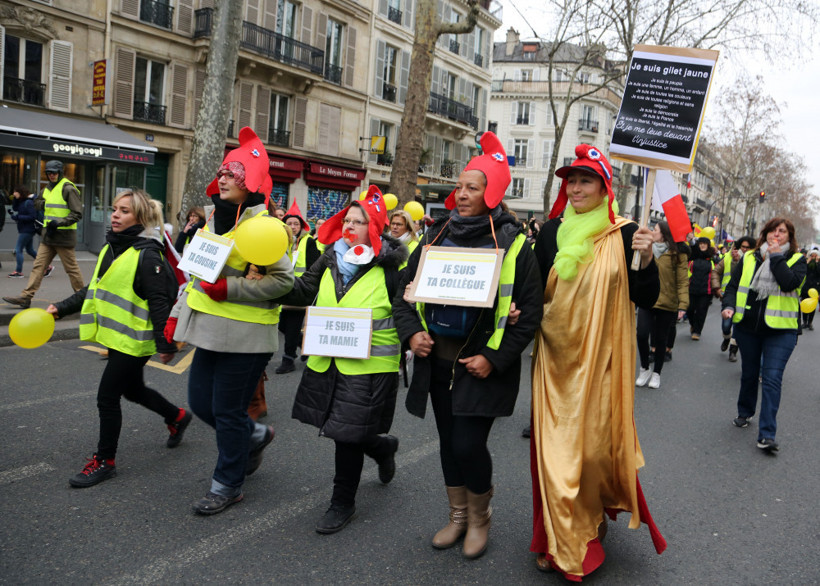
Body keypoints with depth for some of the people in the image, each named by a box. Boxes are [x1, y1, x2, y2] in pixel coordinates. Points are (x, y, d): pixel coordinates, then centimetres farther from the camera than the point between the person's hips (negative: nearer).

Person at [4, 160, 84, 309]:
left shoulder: (68, 189, -10)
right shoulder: (46, 189, 15)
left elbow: (77, 214, -15)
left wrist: (59, 222, -21)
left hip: (64, 236, -8)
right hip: (49, 235, 8)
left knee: (71, 268, 0)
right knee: (38, 265, 4)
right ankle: (25, 297, 4)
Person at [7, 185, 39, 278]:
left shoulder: (28, 202, -18)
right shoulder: (22, 201, 10)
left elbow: (33, 216, -22)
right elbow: (15, 208, 16)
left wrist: (18, 217, -20)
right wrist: (15, 198, 3)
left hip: (27, 230, -10)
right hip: (25, 230, 10)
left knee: (18, 249, -5)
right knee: (29, 250, 16)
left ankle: (19, 272, 0)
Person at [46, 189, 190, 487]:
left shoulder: (147, 255, -19)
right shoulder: (111, 248, 9)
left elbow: (159, 303, -21)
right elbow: (94, 289, 18)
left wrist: (165, 344, -21)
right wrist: (61, 308, 9)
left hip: (133, 340, -9)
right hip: (116, 336, 9)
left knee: (107, 397, -2)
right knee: (133, 390, 23)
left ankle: (105, 460, 15)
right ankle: (177, 416, 45)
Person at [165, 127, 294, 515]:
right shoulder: (214, 218, 13)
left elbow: (283, 279, -18)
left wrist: (229, 289, -21)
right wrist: (177, 313, 16)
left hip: (246, 335, -8)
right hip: (211, 328, 8)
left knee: (227, 410, 2)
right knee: (200, 402, 14)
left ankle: (227, 485, 23)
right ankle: (255, 435, 39)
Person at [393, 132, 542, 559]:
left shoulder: (513, 243, -7)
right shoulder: (437, 235, 6)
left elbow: (529, 311, -8)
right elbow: (405, 288, 11)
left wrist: (494, 359, -13)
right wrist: (411, 332, -5)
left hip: (482, 366, -4)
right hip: (437, 360, 5)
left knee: (469, 445, -6)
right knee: (449, 442, 14)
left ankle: (479, 518, 23)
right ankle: (457, 516, 36)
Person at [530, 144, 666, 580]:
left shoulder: (624, 234, -3)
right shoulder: (552, 231, 5)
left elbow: (646, 300, -4)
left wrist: (646, 260, -20)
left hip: (601, 357, -2)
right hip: (556, 356, 2)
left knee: (596, 442, 4)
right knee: (554, 444, 4)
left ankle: (593, 522, 34)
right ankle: (558, 539, 21)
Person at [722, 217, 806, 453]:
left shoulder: (797, 260, 0)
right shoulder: (749, 258, 7)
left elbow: (790, 283, -19)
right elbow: (733, 285, 6)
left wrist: (776, 256, -14)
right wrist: (729, 306, -12)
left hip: (780, 329, -3)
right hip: (748, 326, 3)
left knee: (772, 378, -9)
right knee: (749, 374, 17)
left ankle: (767, 435, -7)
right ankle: (745, 413, 38)